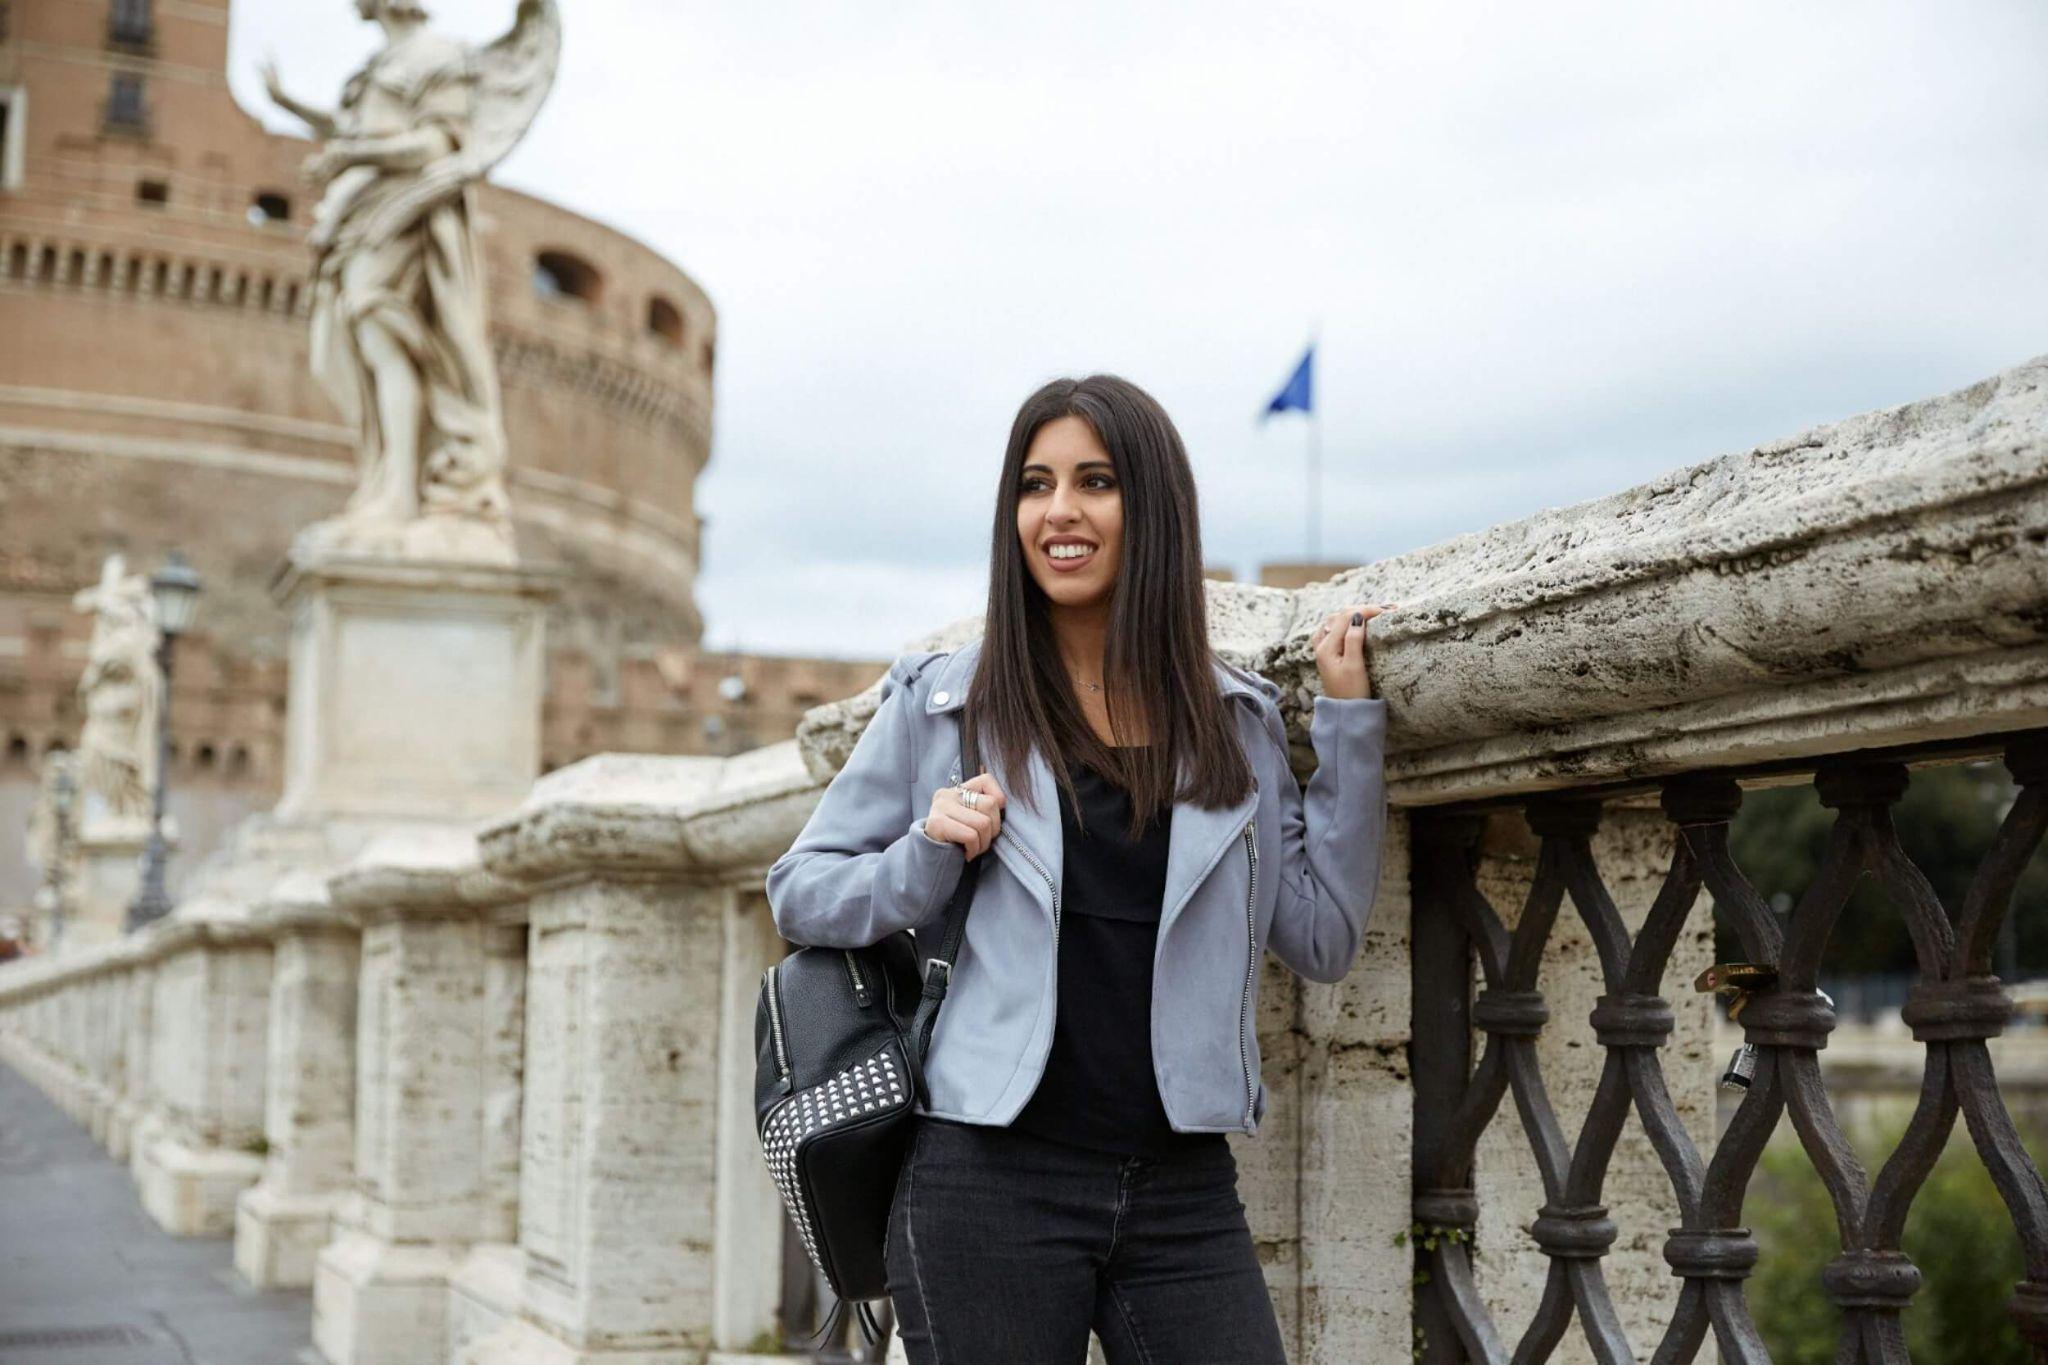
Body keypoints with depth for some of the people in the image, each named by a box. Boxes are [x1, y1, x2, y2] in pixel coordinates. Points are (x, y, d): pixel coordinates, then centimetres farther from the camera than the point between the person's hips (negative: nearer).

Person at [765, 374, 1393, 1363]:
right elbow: (798, 893, 7)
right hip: (989, 1181, -2)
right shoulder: (941, 701, 3)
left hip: (1184, 1194, 2)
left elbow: (1322, 938, 6)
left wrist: (1347, 716, 4)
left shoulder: (1235, 719, 9)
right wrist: (930, 857, -11)